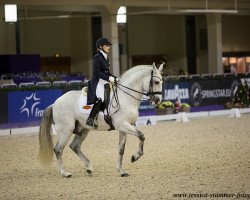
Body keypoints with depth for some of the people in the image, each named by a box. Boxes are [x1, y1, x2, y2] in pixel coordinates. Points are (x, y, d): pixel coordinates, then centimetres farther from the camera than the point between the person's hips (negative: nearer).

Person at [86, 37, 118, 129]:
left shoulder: (105, 57, 18)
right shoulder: (97, 57, -9)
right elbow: (96, 72, -17)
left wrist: (115, 78, 9)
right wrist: (108, 78, -20)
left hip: (105, 82, 10)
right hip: (97, 82, -10)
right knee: (100, 99, -32)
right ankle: (90, 119, -26)